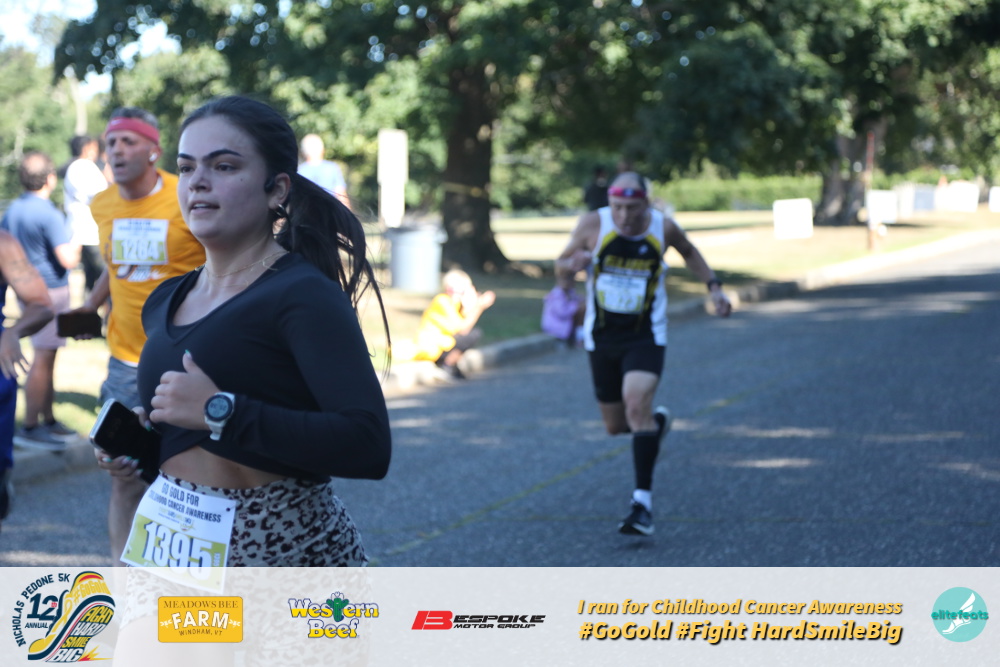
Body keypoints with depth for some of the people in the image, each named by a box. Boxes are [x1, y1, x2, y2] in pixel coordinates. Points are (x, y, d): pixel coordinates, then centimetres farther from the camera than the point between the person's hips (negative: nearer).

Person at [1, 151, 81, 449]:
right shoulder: (49, 215, -19)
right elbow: (68, 260, -22)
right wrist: (75, 245, -2)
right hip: (50, 289, -9)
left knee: (47, 356, 16)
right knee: (43, 357, -5)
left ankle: (48, 419, 23)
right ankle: (30, 427, -4)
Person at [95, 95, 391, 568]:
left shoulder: (305, 296, -13)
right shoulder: (165, 303, 10)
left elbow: (368, 448, -26)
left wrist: (220, 411, -26)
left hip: (285, 550, -6)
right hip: (178, 541, 7)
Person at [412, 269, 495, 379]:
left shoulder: (452, 301, 10)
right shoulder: (442, 301, -17)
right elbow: (462, 329, -21)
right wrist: (479, 307, -21)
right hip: (429, 348, -10)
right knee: (474, 335, -19)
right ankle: (448, 368, -9)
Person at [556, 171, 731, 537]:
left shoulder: (664, 228, -8)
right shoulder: (593, 224, -11)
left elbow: (689, 252, 15)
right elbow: (561, 262, 1)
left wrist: (713, 286, 4)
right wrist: (574, 263, -22)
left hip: (646, 336, -2)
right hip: (602, 336, 2)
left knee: (637, 405, -25)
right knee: (615, 425, 11)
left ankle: (643, 500, -20)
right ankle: (658, 421, 48)